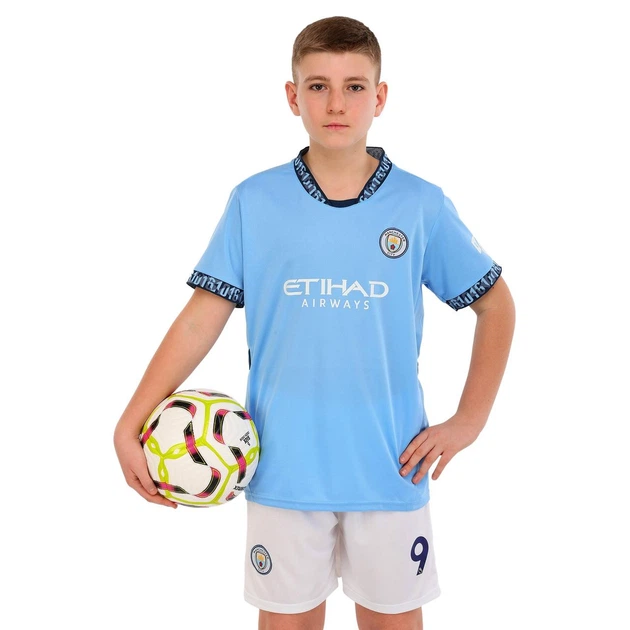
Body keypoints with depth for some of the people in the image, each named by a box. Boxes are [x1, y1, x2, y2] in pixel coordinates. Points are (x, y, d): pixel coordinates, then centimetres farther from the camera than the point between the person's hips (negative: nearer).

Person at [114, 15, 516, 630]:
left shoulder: (422, 206, -3)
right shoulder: (253, 203, -2)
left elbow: (496, 305, 7)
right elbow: (201, 319, -2)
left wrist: (468, 420, 1)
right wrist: (129, 424, -8)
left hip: (390, 470, 0)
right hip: (283, 468, 0)